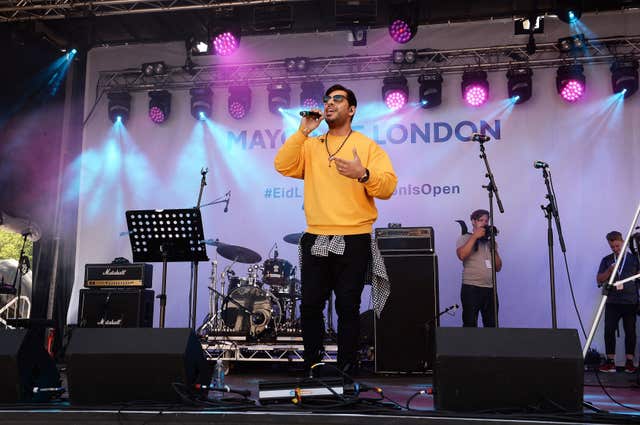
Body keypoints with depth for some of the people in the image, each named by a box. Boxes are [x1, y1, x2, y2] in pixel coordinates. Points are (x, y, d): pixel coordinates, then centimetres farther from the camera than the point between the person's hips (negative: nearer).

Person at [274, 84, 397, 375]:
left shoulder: (368, 146, 4)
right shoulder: (310, 146, 14)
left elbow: (388, 187, -6)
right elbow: (283, 166, -2)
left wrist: (363, 174, -26)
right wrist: (303, 131, -5)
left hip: (354, 240, -3)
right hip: (315, 239, 3)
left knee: (348, 306, 1)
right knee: (310, 304, 6)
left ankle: (347, 367, 12)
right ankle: (312, 364, 19)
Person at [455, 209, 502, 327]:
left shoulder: (490, 241, 20)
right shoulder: (464, 239, 5)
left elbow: (498, 267, 14)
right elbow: (462, 255, -18)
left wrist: (493, 247, 3)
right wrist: (475, 236, -12)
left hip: (490, 288, 5)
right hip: (471, 288, -5)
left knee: (491, 324, 6)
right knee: (470, 324, -6)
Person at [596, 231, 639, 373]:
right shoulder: (607, 260, 8)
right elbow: (599, 280, 5)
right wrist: (609, 271, -13)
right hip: (612, 302, 1)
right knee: (609, 330, -5)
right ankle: (610, 362, 1)